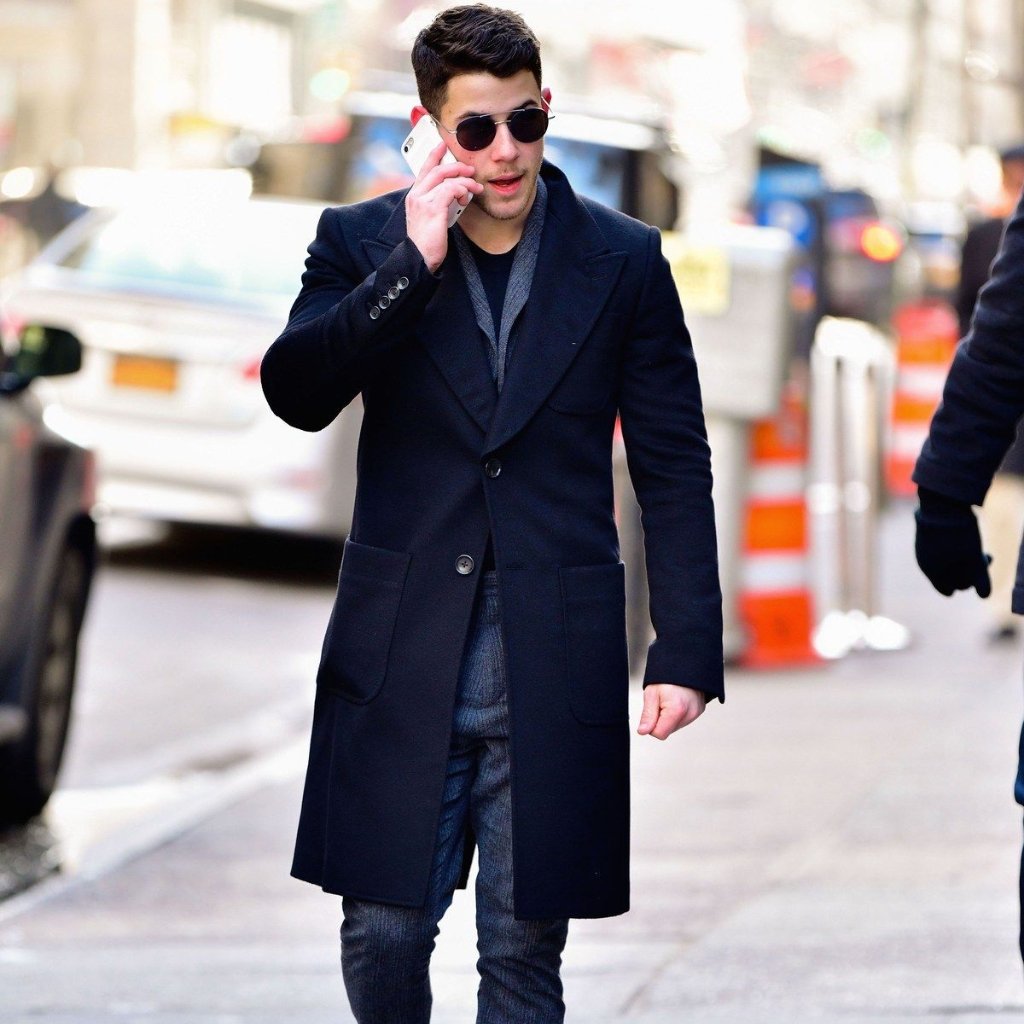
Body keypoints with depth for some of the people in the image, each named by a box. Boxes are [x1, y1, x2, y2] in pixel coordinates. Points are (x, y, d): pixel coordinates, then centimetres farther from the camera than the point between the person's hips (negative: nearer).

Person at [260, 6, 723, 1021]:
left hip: (553, 670, 0)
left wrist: (687, 652, -3)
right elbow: (295, 394, -11)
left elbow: (675, 470, 4)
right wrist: (413, 266, -18)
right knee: (383, 931, 2)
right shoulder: (361, 244, 4)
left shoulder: (624, 262, 3)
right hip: (401, 660, 0)